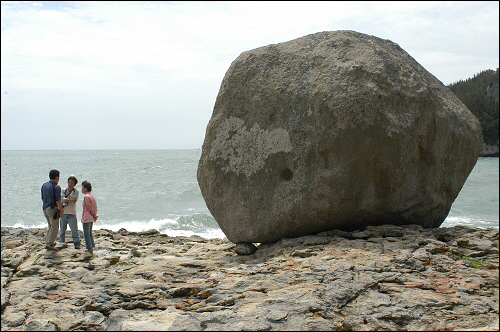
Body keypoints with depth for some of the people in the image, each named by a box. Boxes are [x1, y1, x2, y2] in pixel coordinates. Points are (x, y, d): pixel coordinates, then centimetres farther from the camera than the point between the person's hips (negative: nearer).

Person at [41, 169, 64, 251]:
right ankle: (49, 244, -3)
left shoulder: (44, 185, 10)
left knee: (51, 226, 22)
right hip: (53, 208, -8)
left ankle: (48, 241, 25)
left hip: (45, 208, 8)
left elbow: (42, 198, 16)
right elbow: (58, 200, -18)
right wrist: (61, 210, -9)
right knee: (54, 227, -1)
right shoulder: (56, 187, -13)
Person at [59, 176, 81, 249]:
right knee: (62, 230, 7)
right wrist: (70, 200, -11)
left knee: (74, 230, -4)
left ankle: (76, 243, 0)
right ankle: (62, 243, 15)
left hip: (72, 213, -2)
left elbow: (74, 201, -11)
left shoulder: (76, 191, 3)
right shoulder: (63, 190, 11)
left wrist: (66, 200, -9)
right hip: (63, 213, 2)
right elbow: (61, 199, -2)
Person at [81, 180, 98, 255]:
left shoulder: (86, 196, -13)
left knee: (86, 234, -5)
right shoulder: (92, 197, 14)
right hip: (91, 218, 9)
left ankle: (89, 249, -7)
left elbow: (90, 207, -12)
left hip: (86, 218, -9)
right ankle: (92, 250, 17)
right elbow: (95, 207, 12)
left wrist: (94, 215, -2)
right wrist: (94, 215, 4)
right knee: (90, 233, 14)